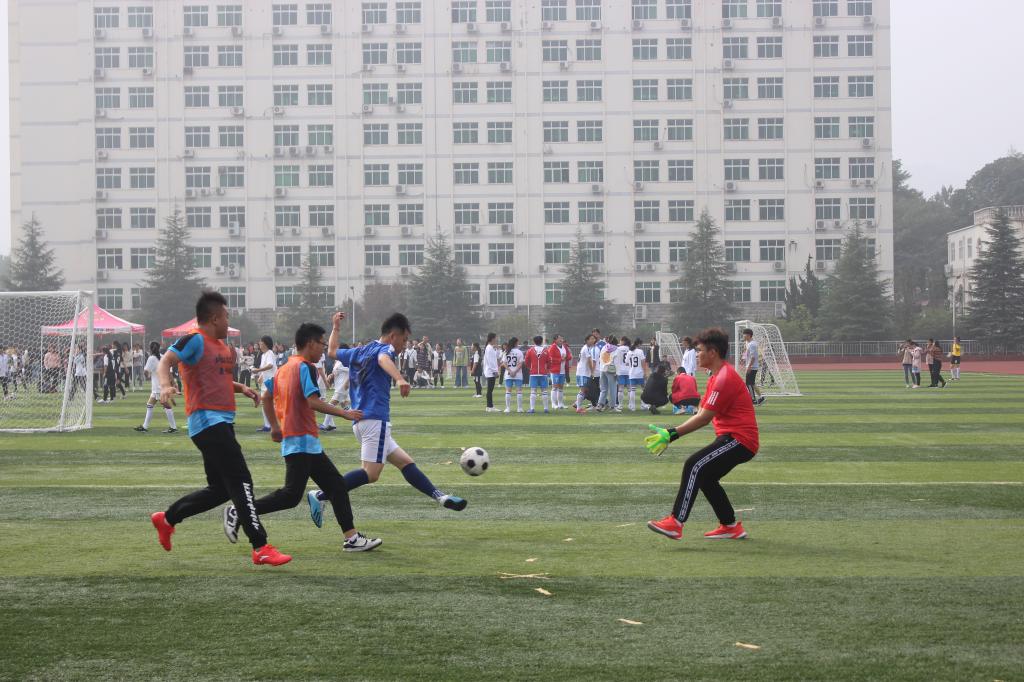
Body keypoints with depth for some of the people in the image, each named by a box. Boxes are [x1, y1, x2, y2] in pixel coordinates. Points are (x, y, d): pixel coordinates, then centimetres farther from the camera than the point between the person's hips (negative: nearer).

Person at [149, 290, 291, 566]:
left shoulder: (222, 346, 19)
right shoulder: (195, 340, -9)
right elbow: (165, 362, -19)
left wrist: (241, 388, 16)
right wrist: (165, 385, -39)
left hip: (222, 424, 10)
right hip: (208, 421, -10)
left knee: (220, 488, 15)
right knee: (241, 482, -13)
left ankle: (166, 519, 30)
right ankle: (261, 548, -14)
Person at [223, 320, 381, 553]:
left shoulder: (284, 368, 16)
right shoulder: (305, 367, -11)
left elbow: (267, 397, 21)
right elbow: (313, 401, -21)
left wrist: (275, 426, 27)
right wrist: (345, 413, -14)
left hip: (308, 444, 10)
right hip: (301, 440, -10)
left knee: (336, 485, 9)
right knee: (291, 495, -11)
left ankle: (352, 538, 6)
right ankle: (238, 512, -5)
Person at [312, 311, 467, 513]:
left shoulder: (357, 352, 21)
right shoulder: (384, 349, -2)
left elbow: (332, 351, 39)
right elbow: (383, 359, -28)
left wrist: (336, 328, 54)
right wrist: (400, 379, -46)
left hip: (362, 421, 10)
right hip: (375, 419, -10)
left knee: (406, 463, 9)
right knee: (371, 474, -15)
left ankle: (440, 496, 4)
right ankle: (320, 495, -19)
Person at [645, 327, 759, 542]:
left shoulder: (725, 378, -15)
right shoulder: (717, 376, 18)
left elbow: (703, 419, -19)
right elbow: (700, 414, 14)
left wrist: (672, 434, -17)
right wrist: (670, 433, 3)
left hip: (739, 439, -11)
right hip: (732, 438, 11)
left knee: (695, 466, -21)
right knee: (704, 476, 14)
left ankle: (675, 523, -27)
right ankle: (731, 527, 22)